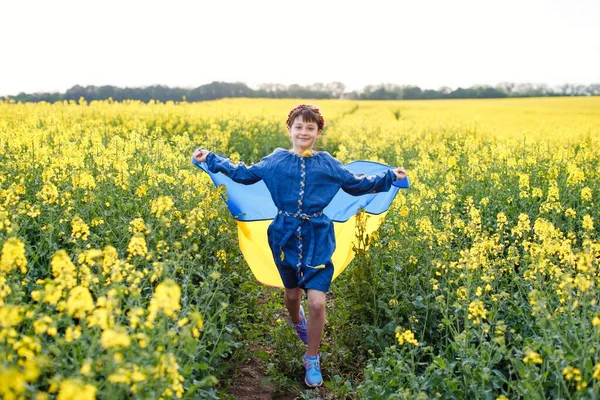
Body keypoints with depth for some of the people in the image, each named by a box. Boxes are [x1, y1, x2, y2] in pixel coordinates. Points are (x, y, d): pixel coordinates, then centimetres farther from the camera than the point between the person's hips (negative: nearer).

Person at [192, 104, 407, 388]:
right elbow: (245, 174, 13)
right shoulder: (275, 160, 1)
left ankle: (312, 359, 12)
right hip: (286, 236, 1)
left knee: (317, 303, -8)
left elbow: (356, 184, 13)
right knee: (292, 293, 18)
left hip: (317, 239, -1)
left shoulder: (327, 163, 1)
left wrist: (389, 176, 8)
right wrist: (211, 159, 11)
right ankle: (298, 322, 55)